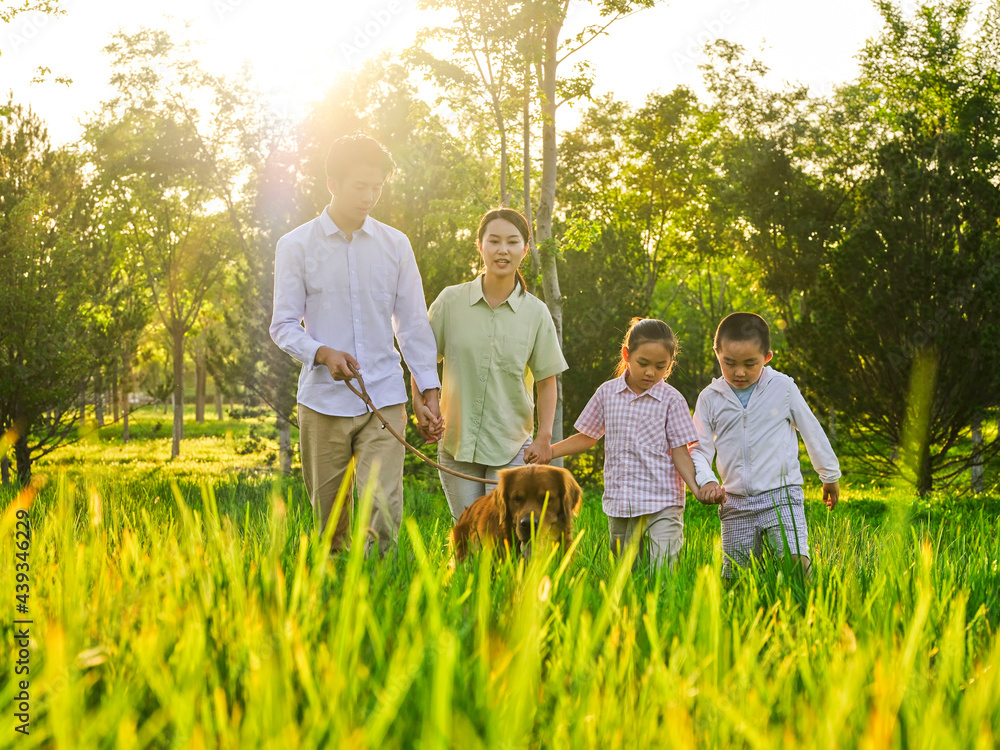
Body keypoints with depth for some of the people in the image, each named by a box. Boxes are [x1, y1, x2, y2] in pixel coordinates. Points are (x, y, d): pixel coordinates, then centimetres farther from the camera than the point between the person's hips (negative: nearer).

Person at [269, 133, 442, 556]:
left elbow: (413, 322, 12)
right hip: (323, 399, -1)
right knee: (329, 514, 7)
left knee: (384, 505, -13)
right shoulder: (296, 247, 1)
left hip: (384, 398, 1)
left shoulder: (395, 245, 8)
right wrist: (323, 353, -18)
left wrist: (429, 388, 6)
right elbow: (284, 326, 0)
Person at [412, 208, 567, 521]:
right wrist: (419, 406, -7)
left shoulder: (535, 313, -1)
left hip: (512, 447, -1)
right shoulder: (451, 301, -2)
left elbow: (546, 379, 4)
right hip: (456, 444, 1)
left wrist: (544, 436, -4)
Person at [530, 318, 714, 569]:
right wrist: (548, 451, 5)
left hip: (662, 503, -4)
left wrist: (698, 489, -17)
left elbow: (680, 451, -3)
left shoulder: (672, 400, -4)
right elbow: (588, 436, 17)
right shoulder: (607, 393, 5)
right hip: (619, 504, 4)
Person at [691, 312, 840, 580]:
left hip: (782, 497, -2)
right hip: (735, 505, 3)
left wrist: (830, 477, 21)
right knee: (734, 576, 2)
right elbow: (699, 450, 6)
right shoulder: (709, 399, 4)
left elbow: (812, 431, 12)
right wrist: (706, 481, -15)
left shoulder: (783, 388, 0)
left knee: (794, 563, -21)